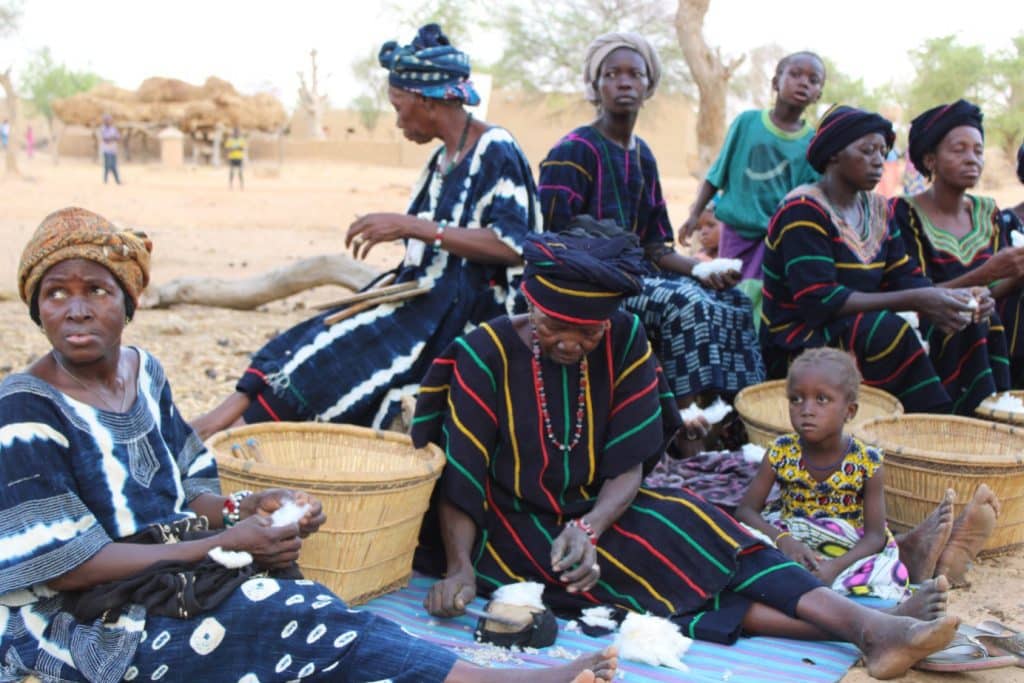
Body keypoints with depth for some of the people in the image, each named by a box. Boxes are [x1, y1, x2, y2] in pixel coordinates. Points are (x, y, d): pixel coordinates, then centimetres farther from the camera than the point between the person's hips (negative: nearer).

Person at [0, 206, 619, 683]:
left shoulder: (143, 373, 8)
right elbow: (63, 561, -16)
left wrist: (241, 510, -9)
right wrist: (218, 546, -18)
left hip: (172, 576, 6)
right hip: (80, 627, -6)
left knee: (313, 615, -25)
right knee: (311, 622, -24)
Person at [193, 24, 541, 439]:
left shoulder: (496, 151, -11)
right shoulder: (443, 159, 14)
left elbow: (511, 246, -22)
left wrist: (413, 227, -23)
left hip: (456, 318, -8)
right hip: (424, 301, 8)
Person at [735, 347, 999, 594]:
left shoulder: (866, 462, -9)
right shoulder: (782, 452, -5)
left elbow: (875, 536, -14)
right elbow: (746, 510, -6)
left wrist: (836, 566, -33)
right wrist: (783, 540, -26)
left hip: (852, 551, -4)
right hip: (792, 546, 4)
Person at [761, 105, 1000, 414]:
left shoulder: (878, 209, 11)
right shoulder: (804, 211, -15)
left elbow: (904, 278, 6)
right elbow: (817, 300, -24)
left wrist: (954, 296, -16)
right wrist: (917, 301, -28)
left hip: (864, 334, 8)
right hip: (796, 347, -8)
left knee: (962, 324, -6)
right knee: (889, 330, -31)